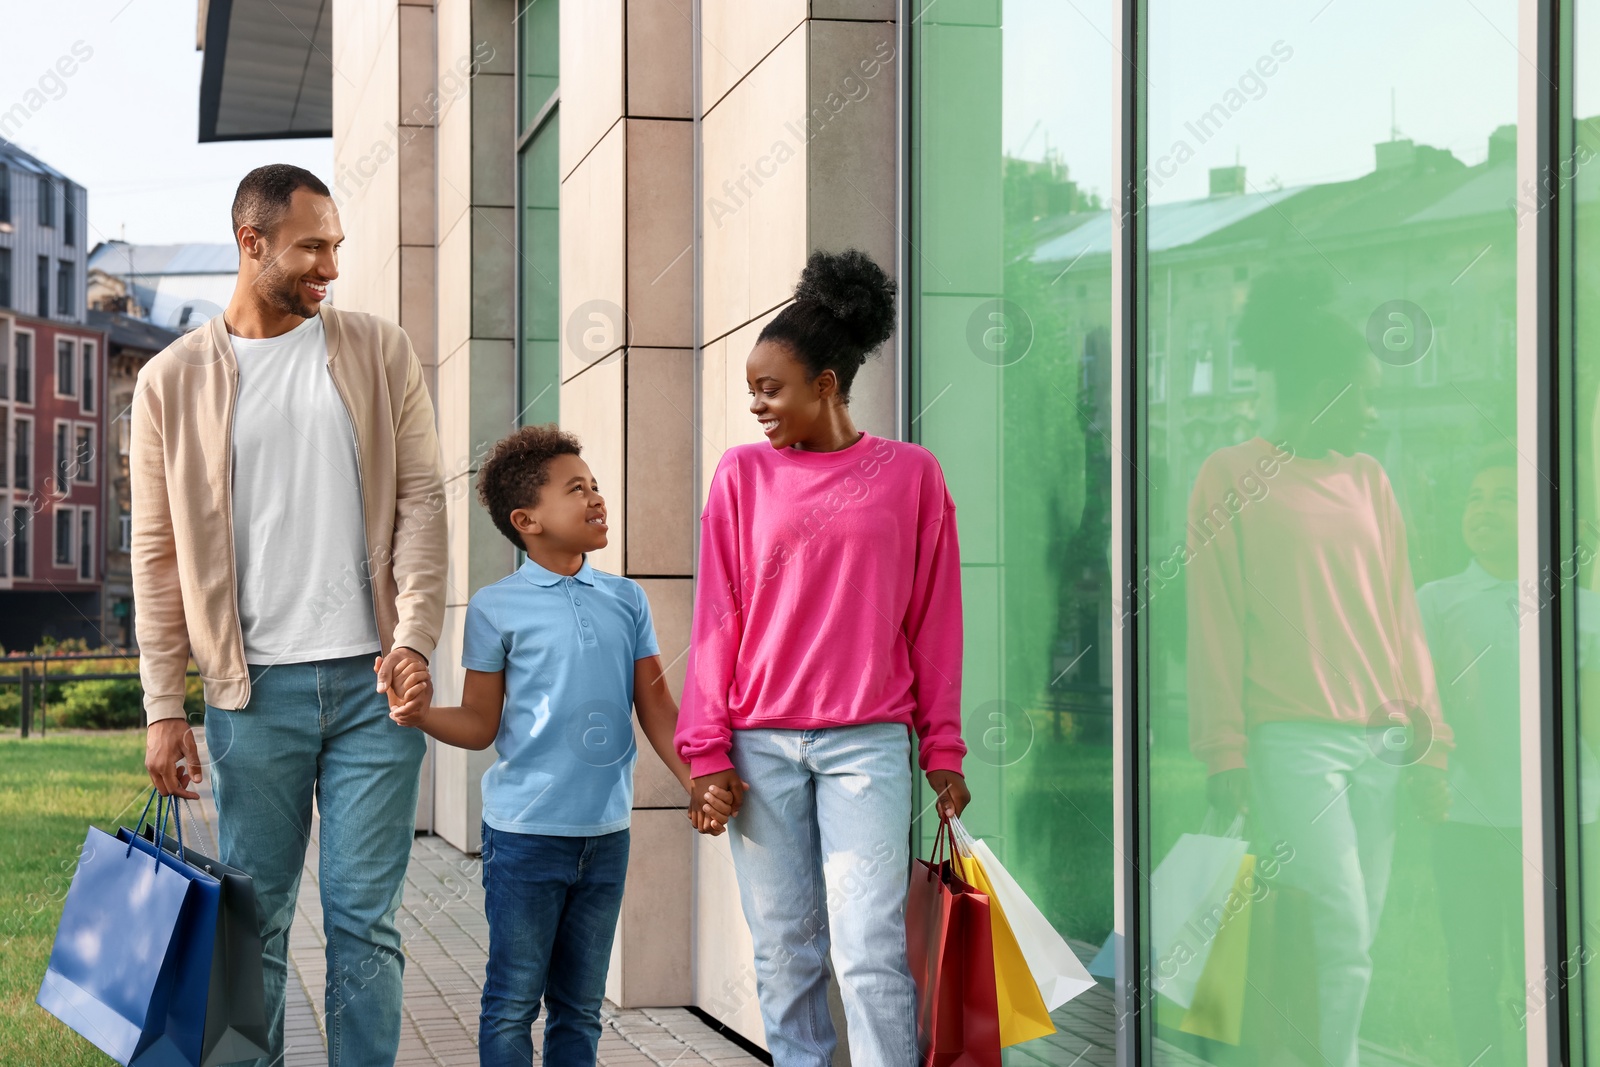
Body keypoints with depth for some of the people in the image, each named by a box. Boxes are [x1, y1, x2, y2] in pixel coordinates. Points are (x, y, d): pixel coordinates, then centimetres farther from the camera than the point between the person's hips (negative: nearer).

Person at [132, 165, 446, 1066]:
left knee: (366, 916, 2)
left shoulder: (379, 352, 7)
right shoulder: (174, 381, 5)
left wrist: (415, 635, -11)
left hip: (373, 683, 0)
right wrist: (164, 706, -1)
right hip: (256, 688, 0)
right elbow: (159, 554, 5)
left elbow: (421, 499, 3)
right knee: (254, 918, 6)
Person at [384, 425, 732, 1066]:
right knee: (513, 1004, 1)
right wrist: (422, 715, -20)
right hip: (526, 832, -4)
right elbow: (481, 724, 0)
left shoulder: (626, 600, 7)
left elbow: (656, 706, 10)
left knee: (580, 1009, 11)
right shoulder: (496, 608, -3)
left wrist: (698, 783, -1)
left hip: (606, 834, 4)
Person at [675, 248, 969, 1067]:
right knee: (783, 952, 5)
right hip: (759, 747, 2)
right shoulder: (744, 473, 6)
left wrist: (942, 750, 5)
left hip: (866, 744, -2)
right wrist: (708, 750, 1)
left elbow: (934, 620, 6)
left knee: (871, 951, -8)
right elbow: (717, 617, 6)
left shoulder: (911, 474, 4)